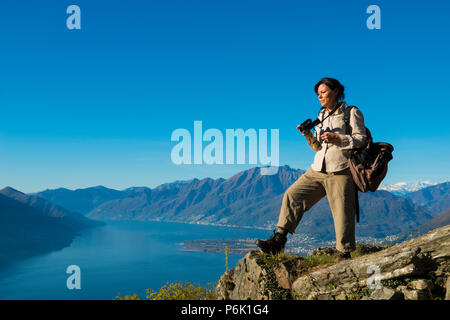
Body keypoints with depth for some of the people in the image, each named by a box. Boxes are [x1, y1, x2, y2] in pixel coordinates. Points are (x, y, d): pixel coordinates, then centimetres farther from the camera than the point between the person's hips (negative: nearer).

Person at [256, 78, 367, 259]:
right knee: (292, 195, -9)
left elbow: (361, 139, -5)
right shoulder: (321, 116, 21)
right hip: (317, 170, 6)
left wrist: (336, 138, -16)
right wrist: (309, 136, 1)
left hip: (340, 172, -6)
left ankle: (344, 255, 11)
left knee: (343, 216, -4)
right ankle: (279, 240, -10)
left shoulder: (351, 113, 3)